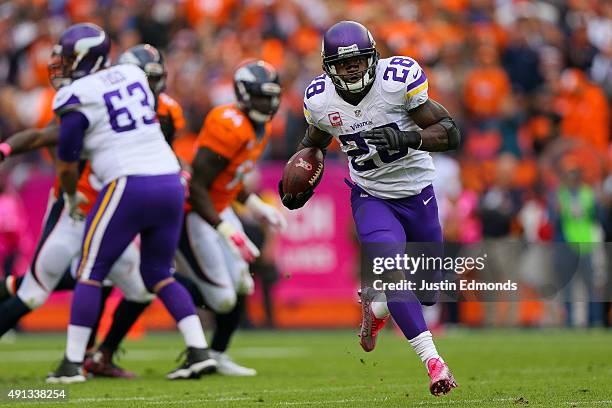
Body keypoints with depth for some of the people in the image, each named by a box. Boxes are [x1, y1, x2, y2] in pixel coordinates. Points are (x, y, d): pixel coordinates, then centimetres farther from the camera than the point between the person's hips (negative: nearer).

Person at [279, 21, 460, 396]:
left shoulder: (398, 80, -21)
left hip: (416, 193, 0)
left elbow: (451, 133, -20)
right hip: (371, 198, 0)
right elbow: (314, 143, 13)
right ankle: (432, 360, -24)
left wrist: (407, 138, -36)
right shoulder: (320, 100, -11)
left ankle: (376, 305, 44)